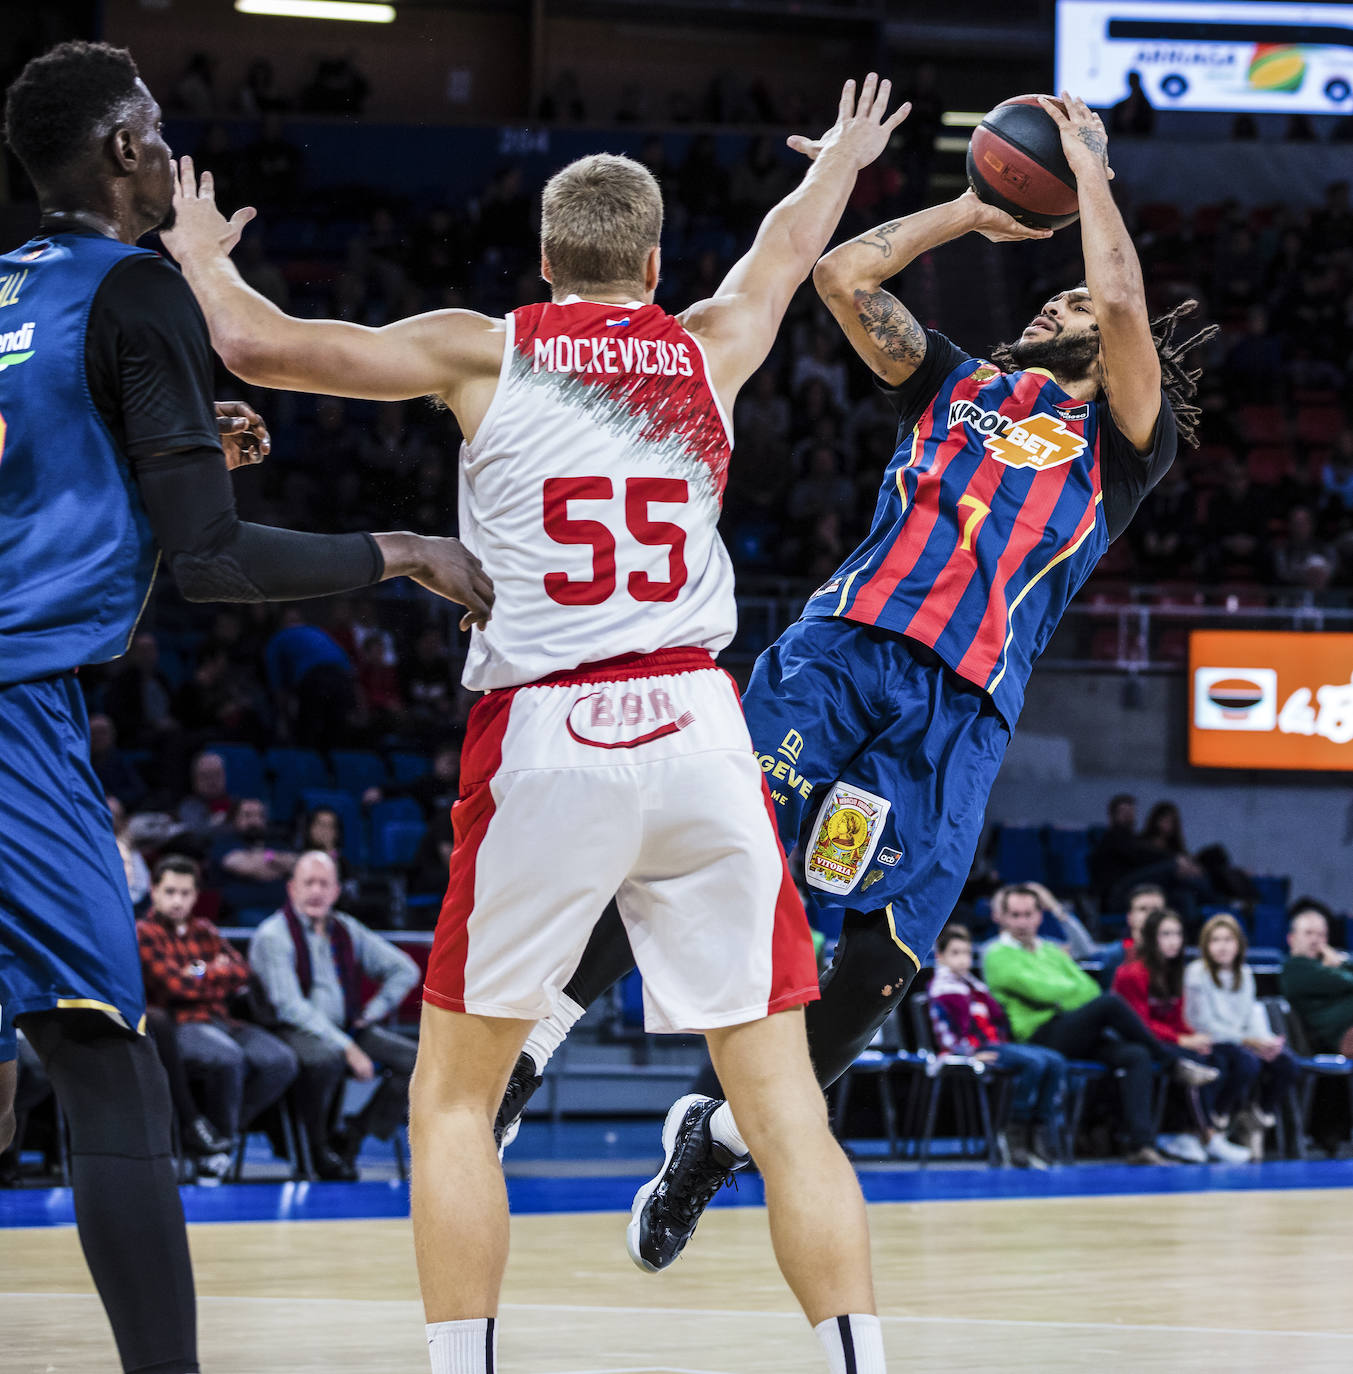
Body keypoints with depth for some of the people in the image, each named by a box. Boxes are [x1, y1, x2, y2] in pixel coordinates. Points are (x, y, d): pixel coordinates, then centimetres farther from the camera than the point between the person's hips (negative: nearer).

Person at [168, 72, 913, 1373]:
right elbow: (789, 244, 37)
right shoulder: (711, 349, 14)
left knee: (457, 1092, 11)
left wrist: (202, 257, 23)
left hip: (544, 739, -2)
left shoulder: (484, 351, 5)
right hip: (695, 726, 2)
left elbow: (260, 345, 2)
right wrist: (839, 165, 58)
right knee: (780, 1093, 3)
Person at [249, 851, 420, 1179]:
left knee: (413, 1059, -13)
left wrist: (373, 1012, 6)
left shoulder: (346, 930, 12)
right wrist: (347, 1049, -24)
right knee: (326, 1058, -39)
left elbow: (405, 970, 22)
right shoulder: (273, 936, -8)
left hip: (346, 1027, 7)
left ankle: (350, 1139, -11)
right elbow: (290, 1005, -18)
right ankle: (318, 1146, -14)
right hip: (293, 1030, -7)